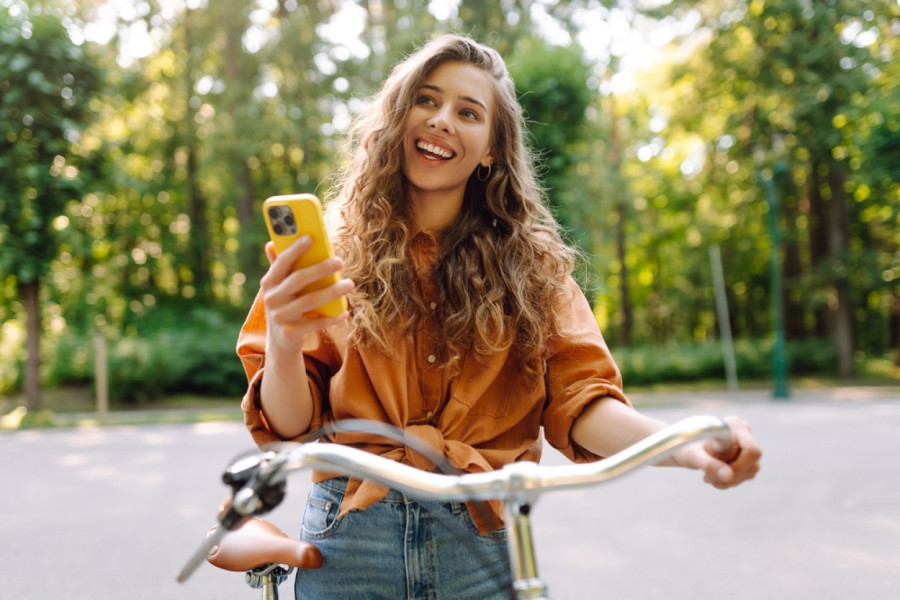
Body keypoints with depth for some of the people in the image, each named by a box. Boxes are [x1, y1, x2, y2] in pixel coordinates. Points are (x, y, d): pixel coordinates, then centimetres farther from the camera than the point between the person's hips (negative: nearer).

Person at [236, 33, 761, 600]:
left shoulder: (532, 264, 4)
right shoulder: (335, 251, 0)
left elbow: (578, 399, -5)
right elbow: (291, 425, -4)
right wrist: (284, 346, -26)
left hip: (481, 537, 1)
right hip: (352, 536, 0)